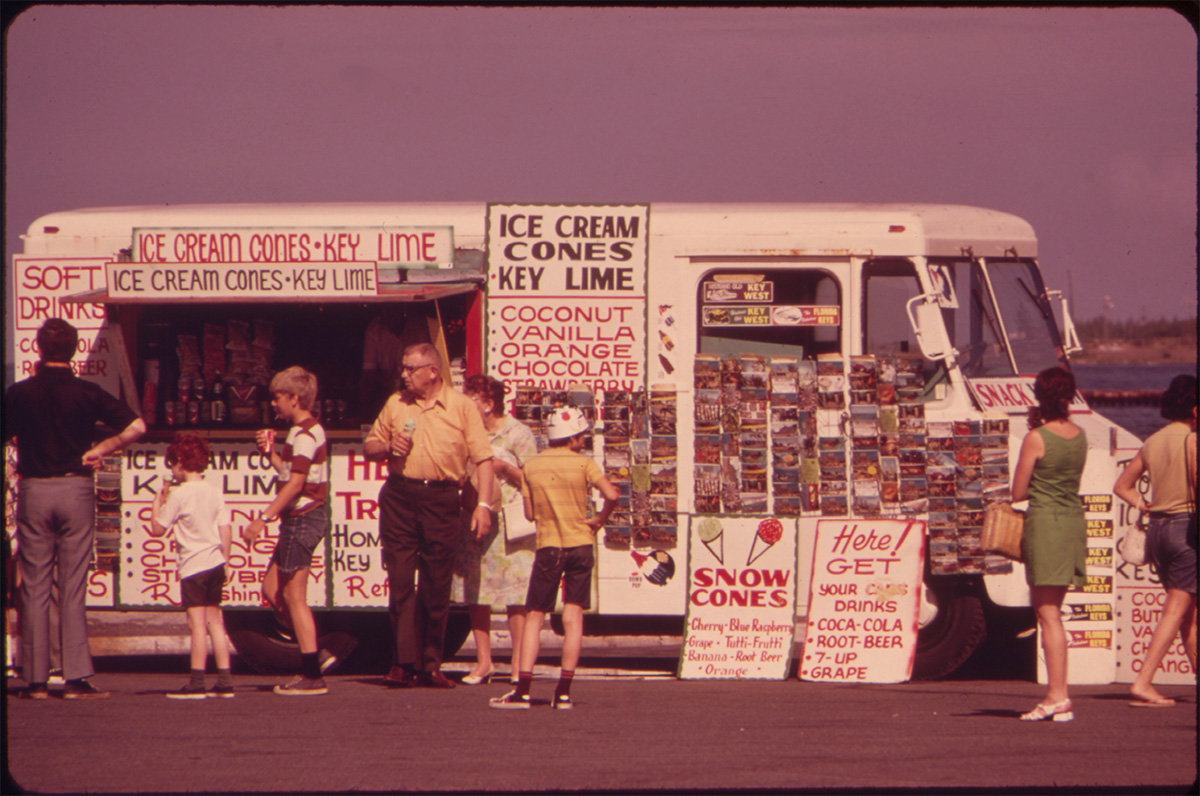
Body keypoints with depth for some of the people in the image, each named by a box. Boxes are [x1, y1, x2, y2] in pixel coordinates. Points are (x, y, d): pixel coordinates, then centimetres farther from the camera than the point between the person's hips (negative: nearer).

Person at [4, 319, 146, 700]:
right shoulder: (86, 393, -3)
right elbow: (136, 426, -8)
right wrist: (99, 450, 3)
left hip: (33, 492, 1)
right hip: (76, 489, -1)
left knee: (34, 587, 5)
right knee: (73, 586, 1)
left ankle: (36, 678, 3)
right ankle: (76, 677, -3)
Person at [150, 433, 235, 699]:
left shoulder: (179, 494, -11)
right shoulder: (214, 492, 8)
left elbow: (157, 529, -8)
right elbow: (226, 530, 8)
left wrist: (158, 502, 5)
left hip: (193, 567, -7)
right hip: (215, 564, 7)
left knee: (197, 624, -7)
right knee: (215, 622, 12)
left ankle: (197, 683, -8)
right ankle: (224, 681, 12)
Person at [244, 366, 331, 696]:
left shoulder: (305, 434, -16)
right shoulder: (305, 431, 17)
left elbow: (295, 483, -23)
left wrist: (264, 518, -26)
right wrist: (270, 452, 8)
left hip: (303, 518, -11)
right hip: (298, 519, 11)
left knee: (294, 596, -7)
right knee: (271, 589, 14)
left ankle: (312, 675, -5)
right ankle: (313, 653, 16)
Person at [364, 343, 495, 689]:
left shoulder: (461, 406, 3)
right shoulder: (396, 403, 13)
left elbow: (483, 459, 0)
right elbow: (370, 448, 21)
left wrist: (483, 505, -11)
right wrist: (388, 447, -2)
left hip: (442, 499, -2)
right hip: (399, 496, 2)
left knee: (437, 585, 2)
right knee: (400, 581, -4)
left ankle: (430, 664, 9)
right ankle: (404, 660, -3)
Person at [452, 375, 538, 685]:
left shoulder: (518, 433, -2)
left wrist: (504, 467, -13)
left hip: (509, 525, -5)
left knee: (515, 595, -8)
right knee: (474, 593, 4)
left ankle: (518, 663, -3)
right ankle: (483, 661, 12)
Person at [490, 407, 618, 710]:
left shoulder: (532, 465, 3)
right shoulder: (583, 463, -3)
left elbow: (530, 512, 5)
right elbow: (612, 495, -16)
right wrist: (599, 520, 1)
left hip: (548, 547, 1)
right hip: (581, 544, -1)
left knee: (534, 618, 3)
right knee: (573, 617, 1)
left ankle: (523, 692, -7)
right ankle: (564, 692, -2)